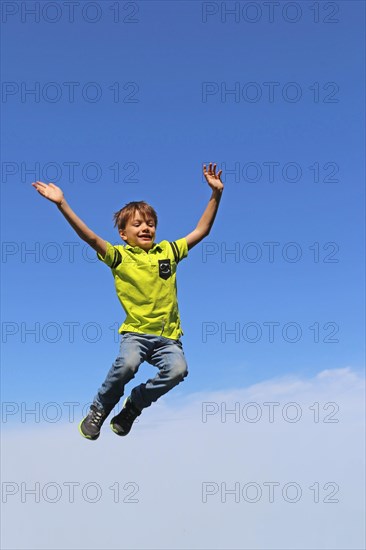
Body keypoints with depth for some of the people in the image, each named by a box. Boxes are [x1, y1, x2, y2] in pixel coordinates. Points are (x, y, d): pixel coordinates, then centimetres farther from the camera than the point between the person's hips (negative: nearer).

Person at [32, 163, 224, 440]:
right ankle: (99, 409, 0)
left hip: (168, 335, 3)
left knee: (177, 369, -26)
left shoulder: (168, 250, 11)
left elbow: (202, 230, 13)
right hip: (136, 331, -2)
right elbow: (90, 237, -10)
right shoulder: (119, 256, 3)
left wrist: (216, 194, 5)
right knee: (127, 364, -32)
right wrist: (62, 205, -19)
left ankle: (133, 406, 2)